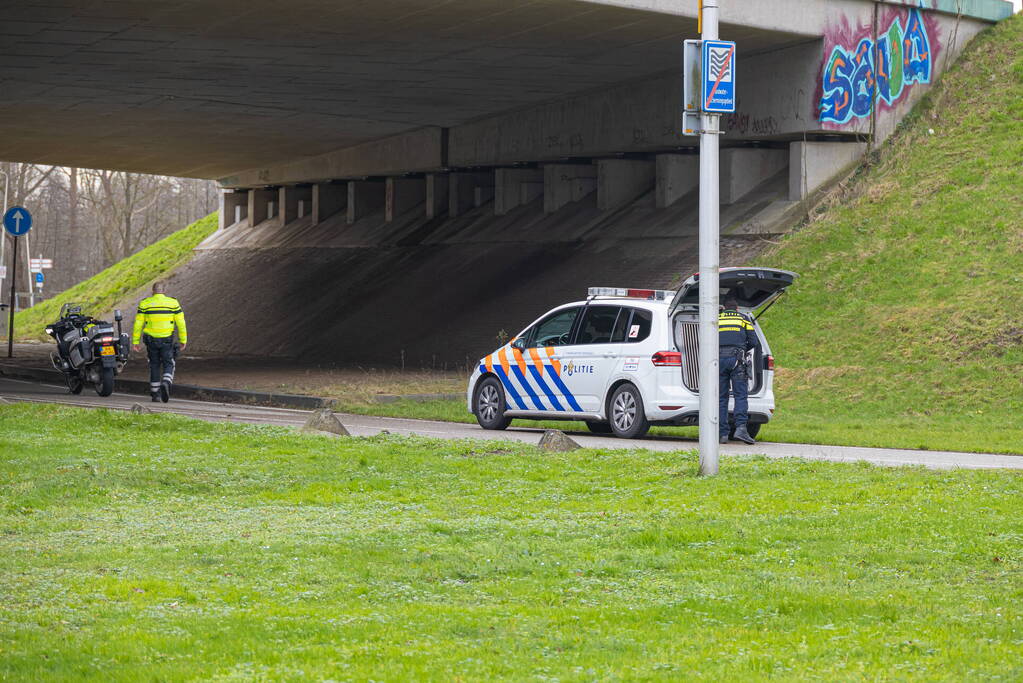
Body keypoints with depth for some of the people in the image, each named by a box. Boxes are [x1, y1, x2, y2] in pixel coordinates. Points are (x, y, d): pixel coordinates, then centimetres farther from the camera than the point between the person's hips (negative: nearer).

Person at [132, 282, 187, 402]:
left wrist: (135, 341, 2)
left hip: (151, 340, 1)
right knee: (168, 365, 8)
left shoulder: (144, 303, -1)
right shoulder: (173, 303, -3)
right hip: (167, 340, -1)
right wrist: (183, 340, 6)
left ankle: (155, 394, 13)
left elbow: (138, 324, -2)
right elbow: (180, 322, -3)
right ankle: (166, 384, -21)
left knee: (154, 366, 13)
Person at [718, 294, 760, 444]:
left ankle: (722, 434, -1)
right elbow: (754, 342, 10)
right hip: (736, 359, -2)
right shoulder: (744, 318, 13)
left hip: (719, 359, 2)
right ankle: (741, 428, -22)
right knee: (740, 395, -5)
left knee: (721, 398, 4)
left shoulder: (716, 319, 18)